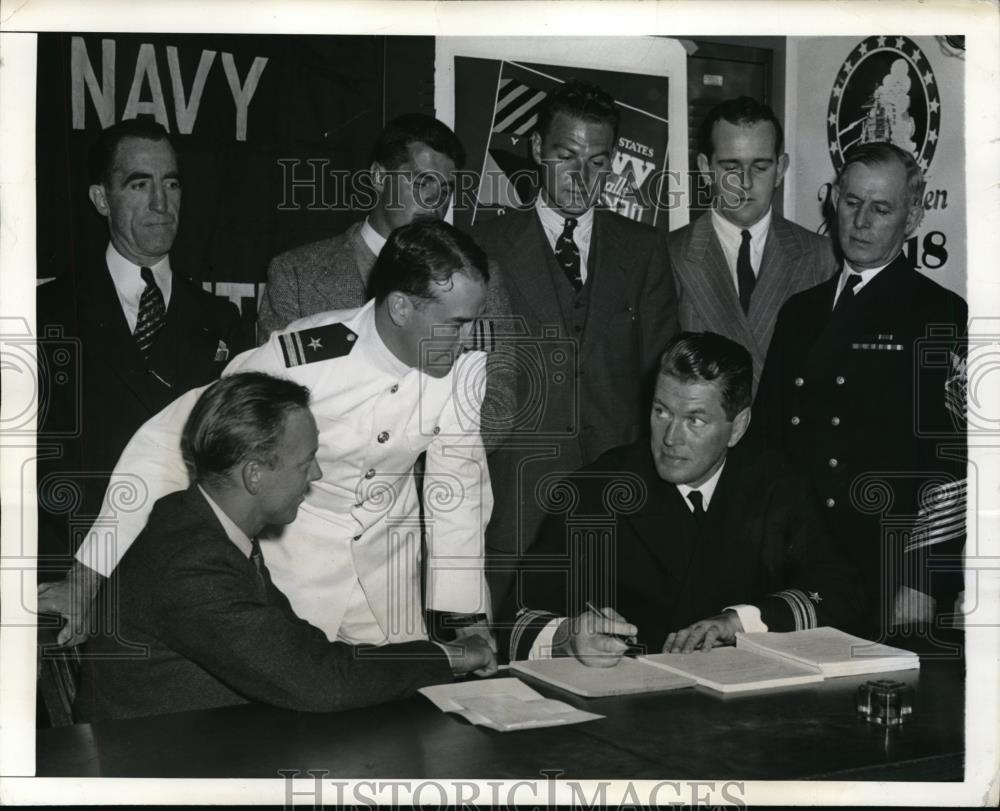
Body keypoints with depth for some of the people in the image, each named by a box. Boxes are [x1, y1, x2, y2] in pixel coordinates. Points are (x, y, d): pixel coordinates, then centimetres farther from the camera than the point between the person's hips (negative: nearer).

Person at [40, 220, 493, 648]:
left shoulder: (466, 369, -16)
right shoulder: (299, 359, -29)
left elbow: (459, 488, -3)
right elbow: (165, 443, -22)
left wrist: (465, 621, -2)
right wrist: (87, 578, -22)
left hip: (389, 567, 4)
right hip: (291, 571, -3)